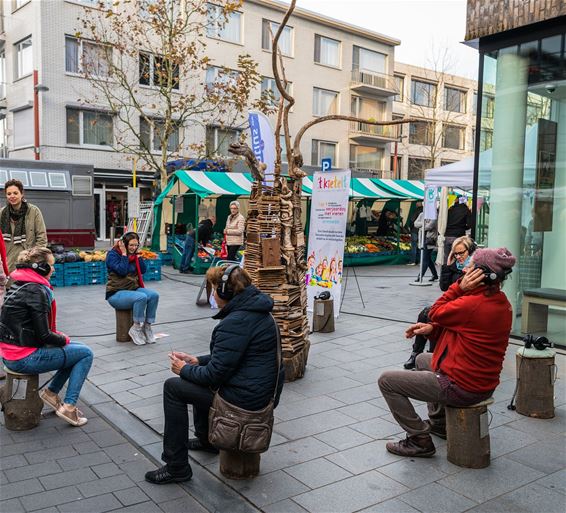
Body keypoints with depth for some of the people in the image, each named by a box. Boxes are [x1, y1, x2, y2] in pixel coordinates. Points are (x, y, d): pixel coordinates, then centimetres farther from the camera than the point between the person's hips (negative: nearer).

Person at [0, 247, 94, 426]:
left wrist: (59, 337, 6)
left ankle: (51, 391, 16)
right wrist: (64, 339, -2)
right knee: (86, 354, -2)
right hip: (25, 358, -9)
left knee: (77, 349, 17)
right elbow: (43, 335, -20)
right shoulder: (36, 291, -19)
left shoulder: (18, 285, 10)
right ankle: (68, 406, -2)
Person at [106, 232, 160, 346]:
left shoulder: (133, 254, 12)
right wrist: (124, 253, -15)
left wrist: (137, 255, 2)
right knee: (141, 297, -33)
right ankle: (136, 329, -19)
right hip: (116, 293, -7)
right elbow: (122, 271, -21)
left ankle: (147, 327, -12)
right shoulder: (113, 254, -8)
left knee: (154, 295, -19)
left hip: (133, 289, 7)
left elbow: (143, 270, 8)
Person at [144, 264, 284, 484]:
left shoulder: (235, 322, -23)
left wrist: (184, 370, -4)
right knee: (198, 375, 29)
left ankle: (176, 467, 5)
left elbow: (216, 374, -21)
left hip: (247, 397, -10)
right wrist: (198, 361, 13)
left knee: (173, 387, -2)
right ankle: (206, 439, 43)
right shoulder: (256, 310, 8)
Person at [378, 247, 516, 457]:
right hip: (483, 383, 10)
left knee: (386, 381, -2)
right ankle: (438, 423, 38)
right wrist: (432, 329, 0)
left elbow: (435, 312, -12)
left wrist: (459, 287, -13)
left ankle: (420, 440, 6)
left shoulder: (472, 304, -29)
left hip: (461, 388, -10)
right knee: (422, 360, 35)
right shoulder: (501, 302, 2)